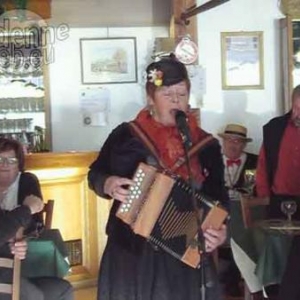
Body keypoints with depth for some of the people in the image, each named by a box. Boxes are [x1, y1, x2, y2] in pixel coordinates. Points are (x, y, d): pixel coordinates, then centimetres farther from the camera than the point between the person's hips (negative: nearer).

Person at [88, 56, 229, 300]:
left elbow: (218, 198, 4)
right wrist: (108, 184, -13)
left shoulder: (206, 145, 2)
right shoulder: (126, 135, -2)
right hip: (130, 250, -1)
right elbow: (95, 174, 9)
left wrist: (220, 230, -14)